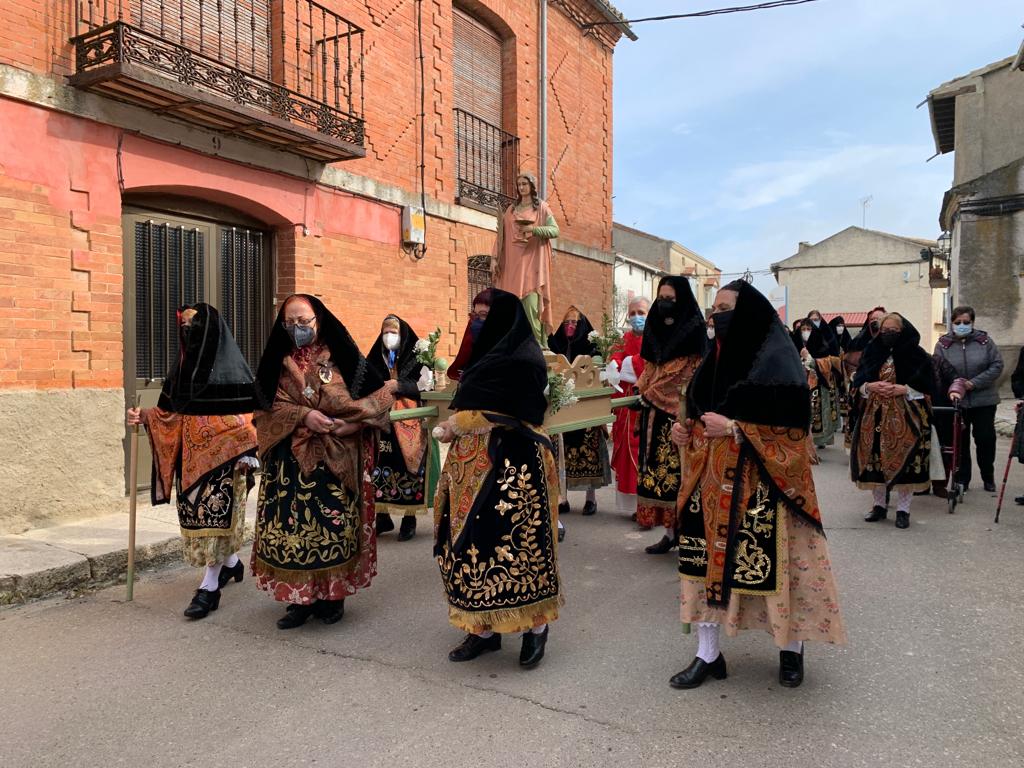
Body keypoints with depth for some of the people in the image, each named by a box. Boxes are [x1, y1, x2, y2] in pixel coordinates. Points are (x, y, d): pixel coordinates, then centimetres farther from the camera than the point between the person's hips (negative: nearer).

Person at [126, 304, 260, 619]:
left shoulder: (231, 365, -10)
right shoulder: (183, 364, 10)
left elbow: (247, 411, -11)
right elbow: (172, 412, 13)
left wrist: (246, 453, -15)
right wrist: (145, 416, -4)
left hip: (222, 456, -7)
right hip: (191, 455, 7)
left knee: (216, 516, -5)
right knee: (197, 516, 13)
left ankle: (209, 588, 0)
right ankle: (231, 562, 35)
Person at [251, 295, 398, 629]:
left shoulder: (341, 356, 1)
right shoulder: (278, 361, 8)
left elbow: (373, 395, 0)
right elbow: (269, 406, 0)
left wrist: (345, 423, -15)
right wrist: (304, 416, -16)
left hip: (335, 459, -2)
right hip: (291, 460, 2)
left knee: (333, 522, -1)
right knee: (293, 524, 0)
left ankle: (332, 593, 14)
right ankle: (300, 596, 12)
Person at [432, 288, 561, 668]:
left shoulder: (523, 359, -12)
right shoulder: (492, 353, 16)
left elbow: (505, 414, -17)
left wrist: (455, 427, -7)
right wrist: (455, 425, -4)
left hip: (510, 465, -9)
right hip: (475, 464, 9)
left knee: (514, 541, -3)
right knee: (475, 542, 8)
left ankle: (536, 625, 15)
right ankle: (484, 628, 17)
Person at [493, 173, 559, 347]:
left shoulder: (541, 207, 8)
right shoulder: (511, 209, 19)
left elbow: (555, 230, -2)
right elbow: (501, 235, 14)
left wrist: (533, 229, -17)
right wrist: (494, 258, 3)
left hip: (532, 261, -4)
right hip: (512, 262, 4)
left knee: (530, 302, -16)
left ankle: (536, 344, -14)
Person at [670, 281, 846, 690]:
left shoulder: (776, 360, -12)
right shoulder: (717, 357, 10)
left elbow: (793, 428, -16)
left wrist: (734, 429, -22)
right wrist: (687, 432, -1)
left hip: (761, 482, -6)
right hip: (714, 479, 7)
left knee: (773, 561, 3)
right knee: (706, 559, 6)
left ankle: (791, 650, 27)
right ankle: (707, 654, 19)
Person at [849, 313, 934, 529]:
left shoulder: (917, 355, 2)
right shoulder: (872, 353, 10)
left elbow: (926, 386, -2)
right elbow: (858, 383, 10)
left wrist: (903, 389, -14)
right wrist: (870, 387, -10)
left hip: (905, 417, -3)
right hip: (874, 416, 3)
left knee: (903, 461, -3)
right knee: (875, 459, 4)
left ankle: (903, 509, 8)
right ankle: (879, 505, 18)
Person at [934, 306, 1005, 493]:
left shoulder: (984, 340, -1)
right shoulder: (943, 344, -2)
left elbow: (997, 365, -5)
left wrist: (974, 383, -14)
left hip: (984, 400, 0)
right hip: (955, 401, 0)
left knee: (986, 439, 6)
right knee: (960, 441, 6)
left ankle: (988, 478, 25)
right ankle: (962, 479, 18)